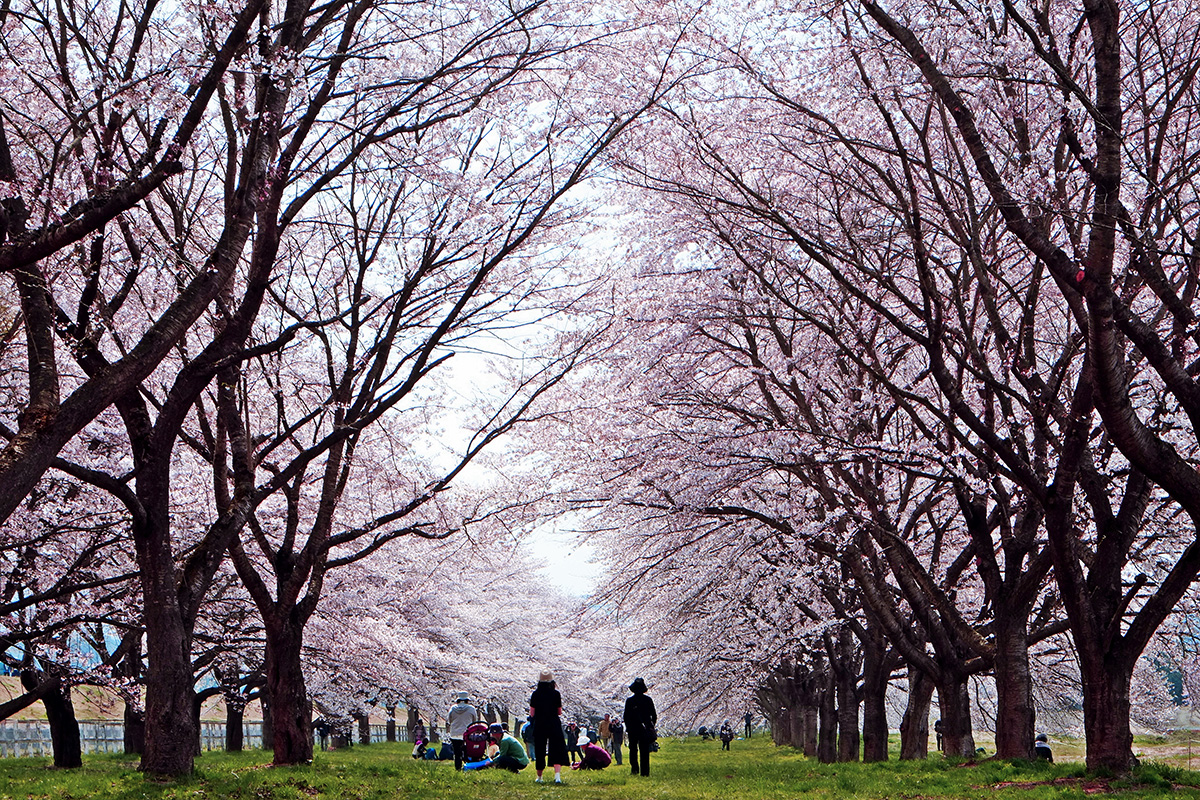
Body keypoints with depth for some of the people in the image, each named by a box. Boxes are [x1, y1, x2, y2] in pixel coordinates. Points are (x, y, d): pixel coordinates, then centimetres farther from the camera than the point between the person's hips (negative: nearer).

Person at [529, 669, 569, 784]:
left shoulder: (535, 694, -4)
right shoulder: (556, 694, -4)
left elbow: (532, 714, -2)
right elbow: (559, 712, 2)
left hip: (539, 725, 1)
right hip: (554, 725, -1)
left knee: (539, 751, 12)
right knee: (556, 750, -2)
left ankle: (539, 777, 24)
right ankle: (557, 774, -22)